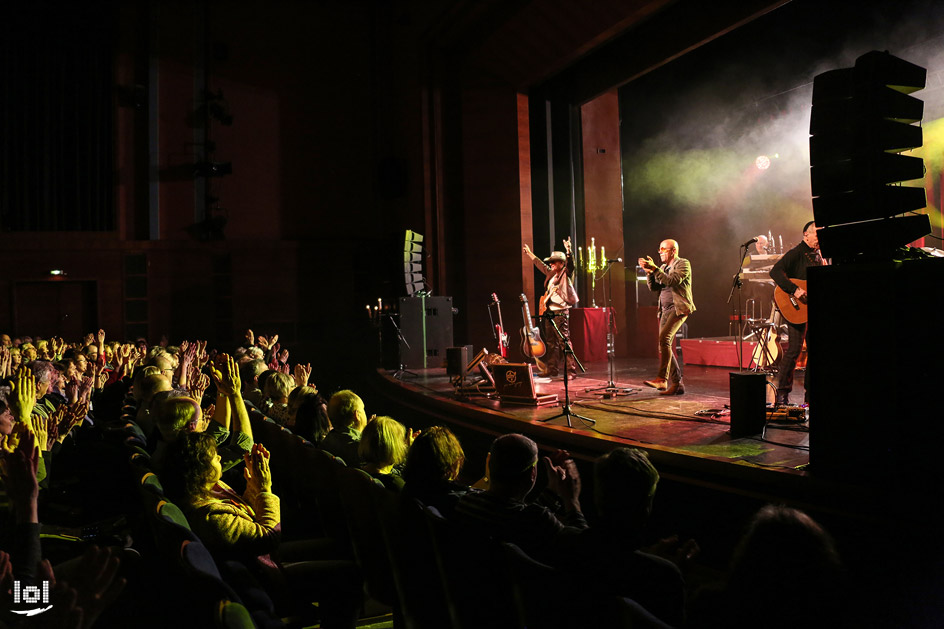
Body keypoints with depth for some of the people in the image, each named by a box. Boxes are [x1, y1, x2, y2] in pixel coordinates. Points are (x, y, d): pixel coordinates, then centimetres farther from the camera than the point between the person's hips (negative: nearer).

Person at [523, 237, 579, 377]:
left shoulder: (566, 273, -3)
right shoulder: (551, 273, 18)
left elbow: (570, 263, -23)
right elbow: (540, 264, 32)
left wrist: (569, 251, -39)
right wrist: (530, 254, 41)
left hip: (560, 312, -9)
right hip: (549, 312, 9)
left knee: (564, 341, -12)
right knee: (551, 342, 12)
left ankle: (571, 369, -10)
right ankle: (552, 369, 20)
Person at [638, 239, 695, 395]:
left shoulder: (683, 264, -3)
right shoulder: (663, 268, 20)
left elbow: (672, 281, -18)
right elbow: (653, 287, 11)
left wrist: (654, 268, -20)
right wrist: (648, 271, -3)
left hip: (679, 308, -8)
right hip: (666, 310, 8)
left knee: (664, 338, -26)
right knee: (664, 346, 4)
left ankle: (662, 379, -28)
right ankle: (677, 384, 11)